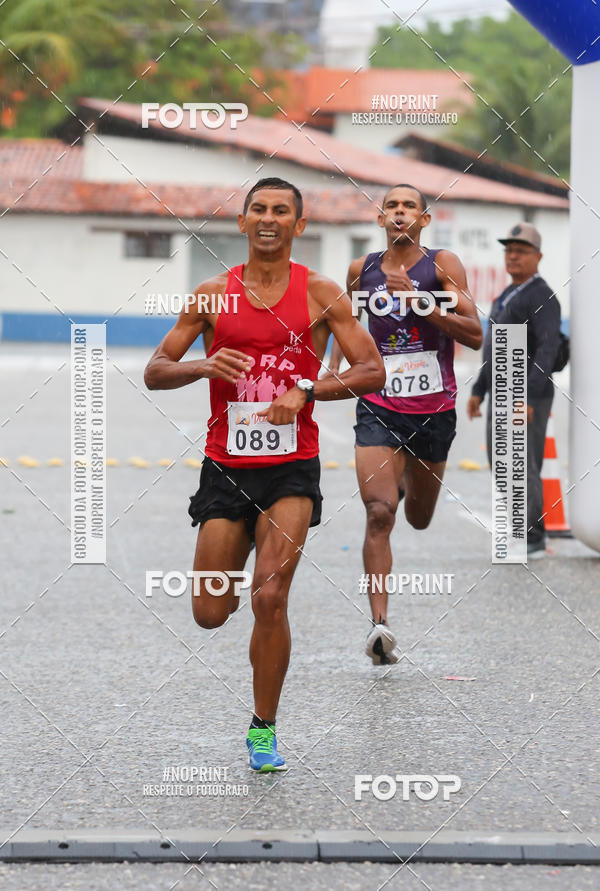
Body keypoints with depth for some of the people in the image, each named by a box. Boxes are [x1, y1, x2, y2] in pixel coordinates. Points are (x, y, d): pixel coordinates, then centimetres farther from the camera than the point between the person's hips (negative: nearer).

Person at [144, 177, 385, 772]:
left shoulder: (320, 294, 1)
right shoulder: (213, 293, 5)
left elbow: (372, 371, -2)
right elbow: (155, 371, 7)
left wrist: (306, 391, -17)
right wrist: (204, 366, -14)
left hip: (291, 467, -2)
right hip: (225, 467, 2)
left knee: (270, 599, -14)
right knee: (210, 614, 3)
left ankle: (263, 728, 1)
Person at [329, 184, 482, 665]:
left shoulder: (443, 265, -4)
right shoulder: (362, 269, 4)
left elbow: (475, 336, -12)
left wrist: (420, 301, -22)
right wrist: (335, 365, 9)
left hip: (434, 409, 0)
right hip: (378, 408, 0)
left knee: (419, 518, 18)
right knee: (379, 513, -18)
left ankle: (407, 486, 56)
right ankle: (380, 624, -23)